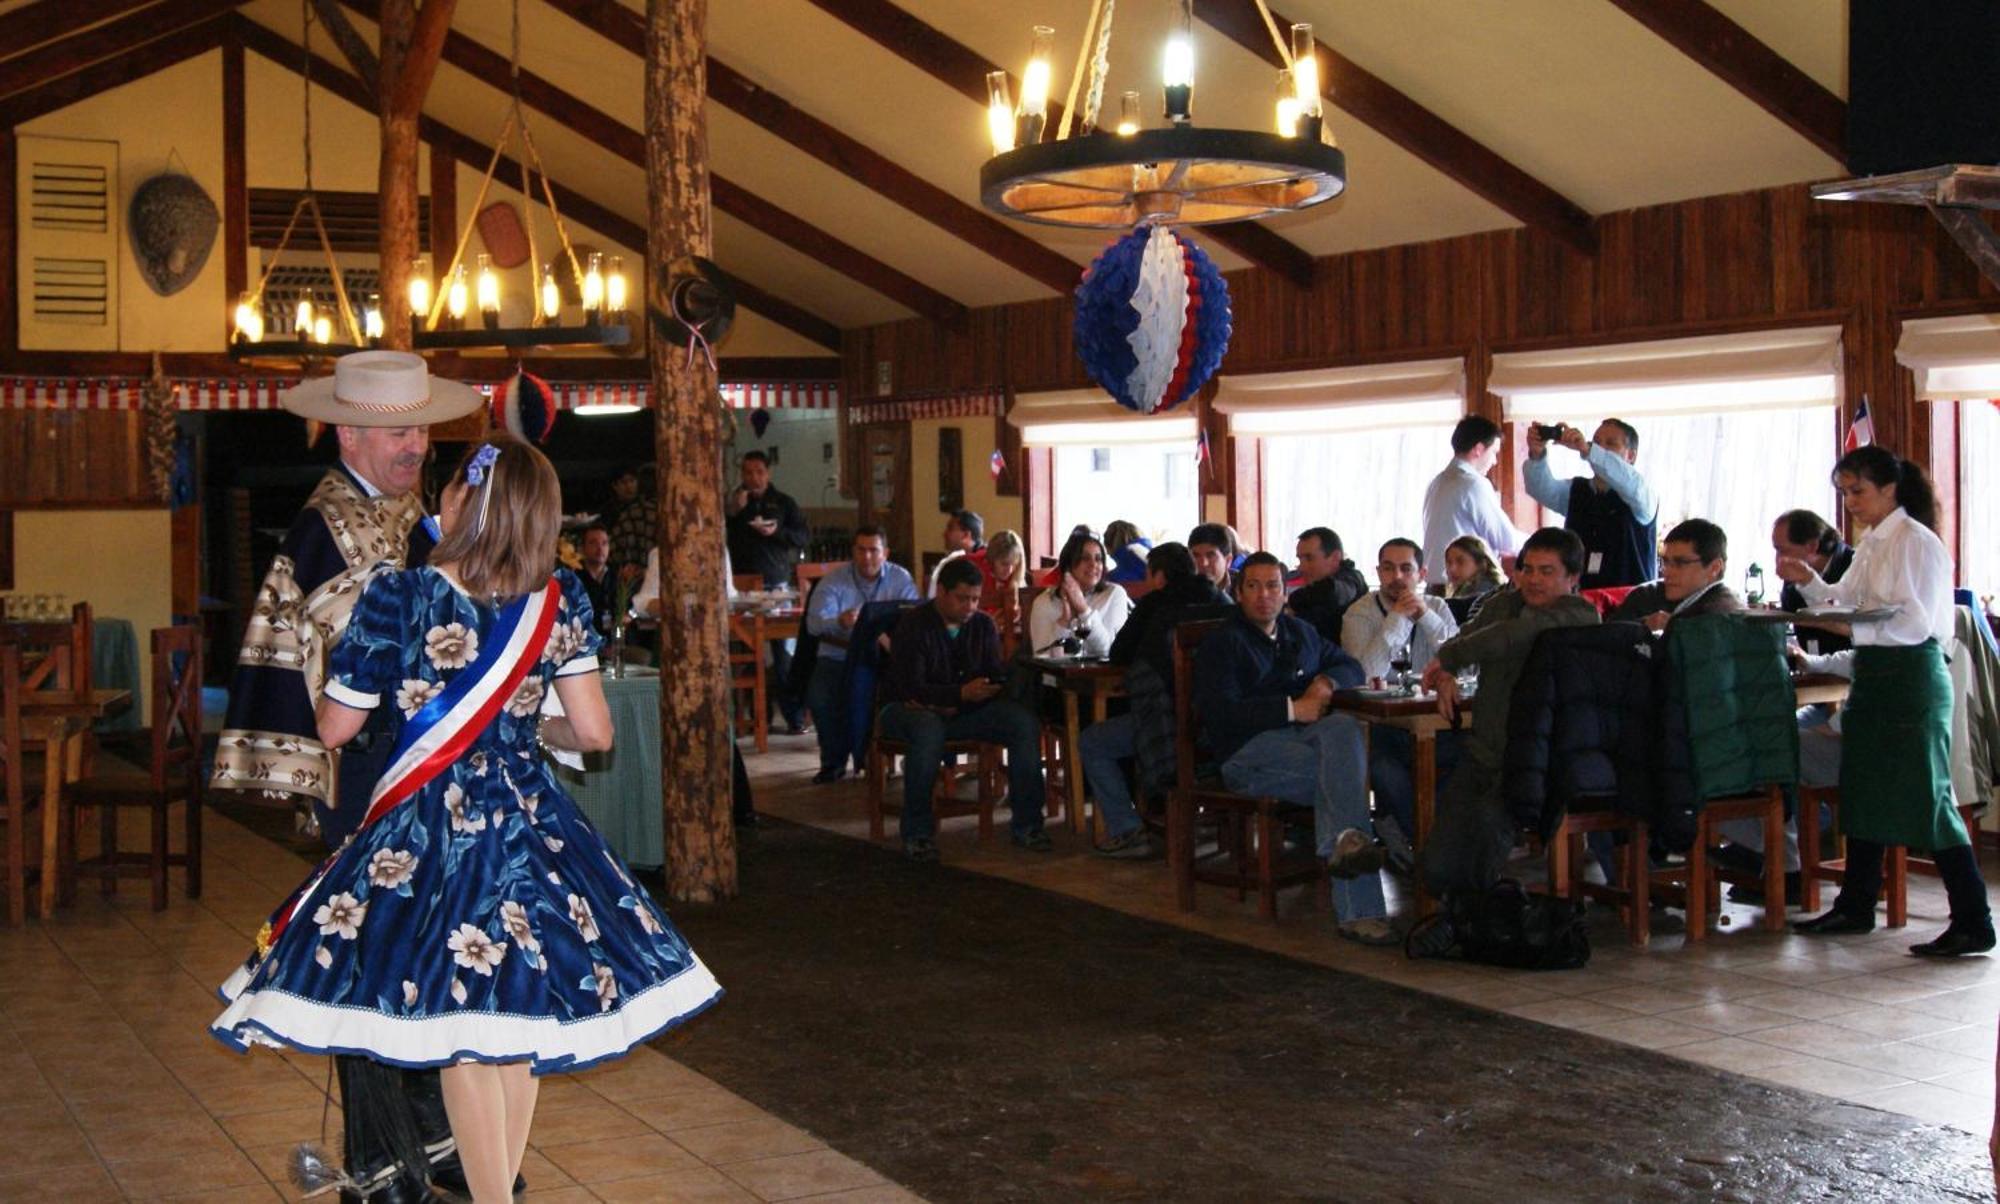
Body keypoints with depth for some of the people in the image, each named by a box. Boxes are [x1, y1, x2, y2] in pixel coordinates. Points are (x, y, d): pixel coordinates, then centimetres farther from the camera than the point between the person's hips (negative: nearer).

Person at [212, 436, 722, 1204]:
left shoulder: (396, 598, -13)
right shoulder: (558, 601, -4)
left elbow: (334, 728, -4)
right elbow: (593, 732, -3)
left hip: (427, 831, -3)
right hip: (532, 823, 3)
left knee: (459, 1035, 6)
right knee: (518, 1019, 15)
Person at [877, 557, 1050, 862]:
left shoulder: (983, 625, 5)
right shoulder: (913, 625, -10)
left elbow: (995, 678, -1)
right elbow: (910, 686, -19)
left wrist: (952, 705, -20)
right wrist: (961, 693, -34)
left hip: (964, 710, 5)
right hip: (916, 709, -5)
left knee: (1025, 722, -20)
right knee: (929, 729, -41)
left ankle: (1026, 824, -14)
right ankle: (916, 833, -29)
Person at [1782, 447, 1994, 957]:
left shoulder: (1916, 542, -13)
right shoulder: (1870, 545, 14)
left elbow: (1915, 622, -20)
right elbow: (1848, 604, 19)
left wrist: (1853, 628, -30)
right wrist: (1810, 582, 5)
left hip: (1911, 675, -9)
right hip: (1872, 675, 9)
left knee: (1927, 797, -8)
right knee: (1862, 791, 14)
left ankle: (1973, 923, -3)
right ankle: (1856, 905, 25)